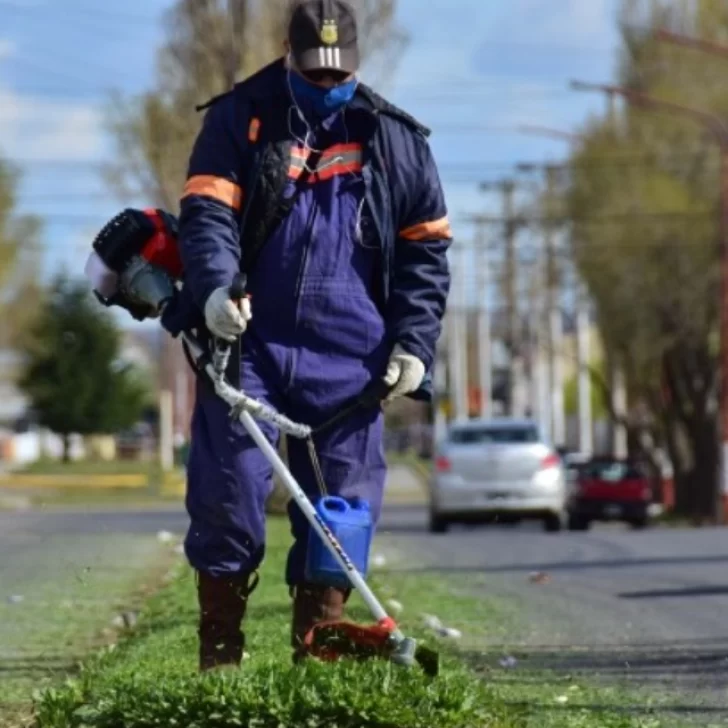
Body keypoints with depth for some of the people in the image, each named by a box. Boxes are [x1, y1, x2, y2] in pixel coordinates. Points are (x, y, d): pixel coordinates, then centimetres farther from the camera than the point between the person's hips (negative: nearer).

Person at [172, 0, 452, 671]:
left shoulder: (394, 139, 10)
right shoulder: (240, 119, 5)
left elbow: (426, 248, 13)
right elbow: (207, 210, -5)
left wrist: (414, 342, 2)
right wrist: (214, 286, -25)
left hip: (348, 356, 2)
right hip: (248, 339, -1)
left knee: (340, 512, 1)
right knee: (227, 492, -7)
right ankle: (220, 652, 6)